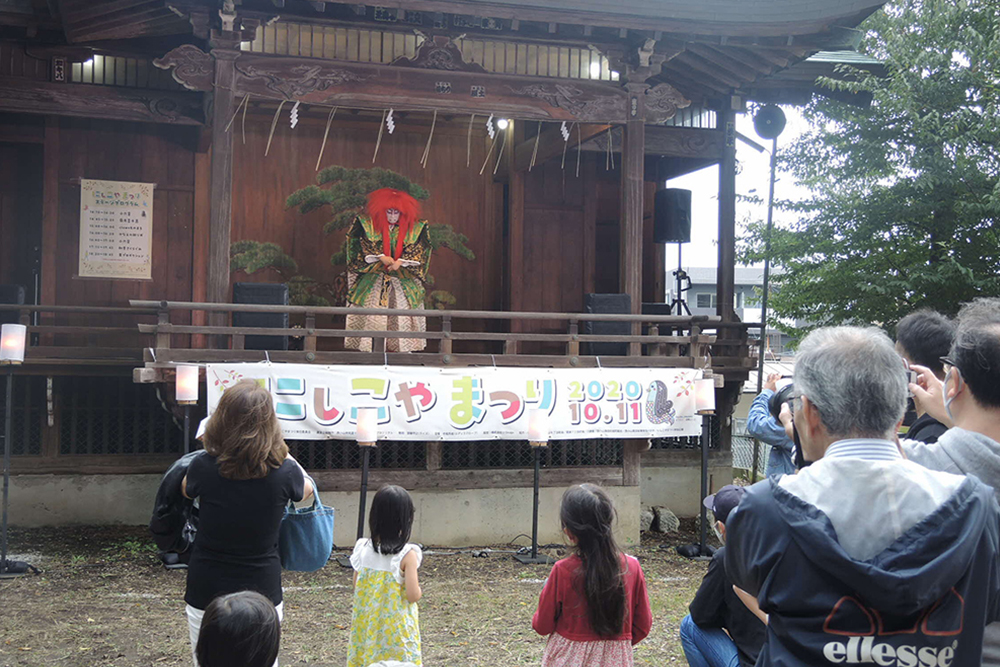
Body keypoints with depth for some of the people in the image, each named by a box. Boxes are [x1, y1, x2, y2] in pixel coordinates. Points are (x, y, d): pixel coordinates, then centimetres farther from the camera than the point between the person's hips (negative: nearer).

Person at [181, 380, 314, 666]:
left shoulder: (204, 467, -16)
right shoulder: (283, 471, -15)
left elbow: (186, 490, 10)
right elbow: (306, 491, 10)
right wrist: (283, 453, 21)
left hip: (207, 593, 0)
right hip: (262, 594, 0)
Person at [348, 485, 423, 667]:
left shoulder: (363, 549, -5)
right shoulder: (407, 555, -17)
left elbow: (357, 588, 3)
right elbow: (413, 596, -18)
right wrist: (418, 587, 3)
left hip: (366, 623, 4)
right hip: (396, 628, -4)